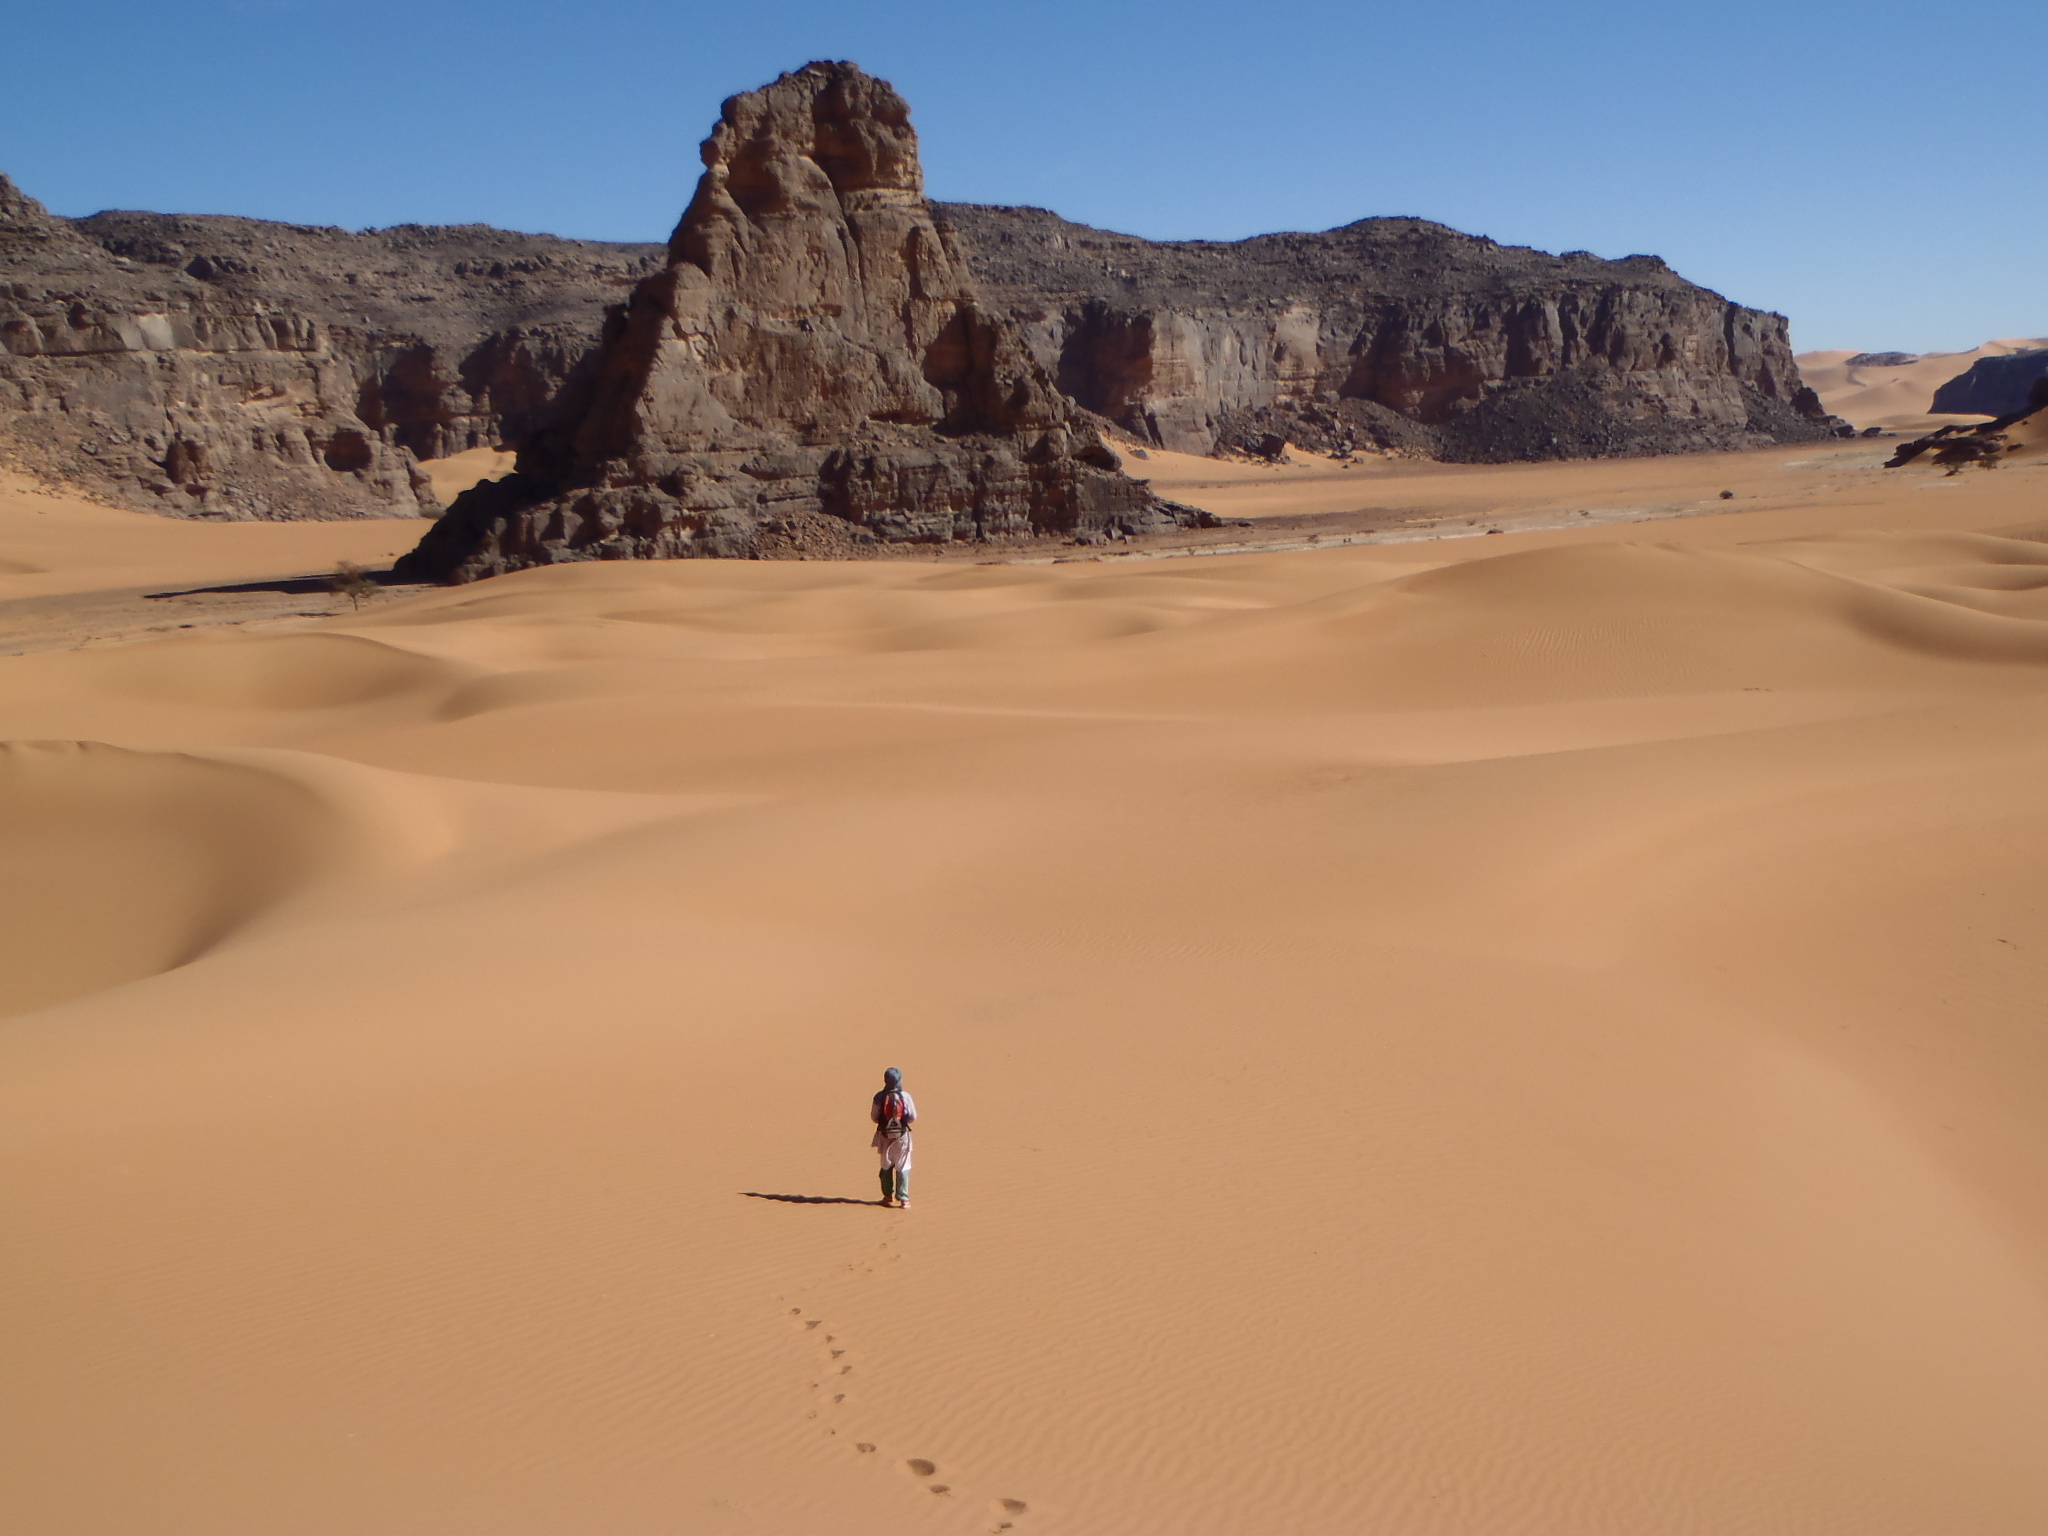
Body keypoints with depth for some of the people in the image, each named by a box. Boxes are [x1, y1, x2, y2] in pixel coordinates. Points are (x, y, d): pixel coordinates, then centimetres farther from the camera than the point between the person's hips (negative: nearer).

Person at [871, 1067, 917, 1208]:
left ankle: (888, 1196, 28)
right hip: (902, 1136, -2)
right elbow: (913, 1118, -9)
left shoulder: (879, 1097, -11)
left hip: (885, 1136, 2)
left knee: (886, 1167, 19)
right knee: (903, 1168, 5)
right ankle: (903, 1199, 2)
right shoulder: (905, 1097, -14)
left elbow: (874, 1117, -4)